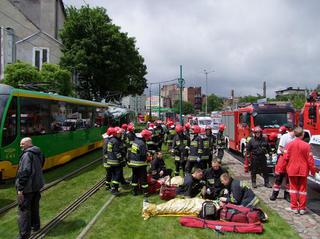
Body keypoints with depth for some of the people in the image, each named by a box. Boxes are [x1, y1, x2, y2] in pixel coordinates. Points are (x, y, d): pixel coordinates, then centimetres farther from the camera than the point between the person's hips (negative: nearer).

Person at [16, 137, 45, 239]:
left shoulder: (27, 154, -19)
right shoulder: (38, 153, 9)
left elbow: (24, 172, -24)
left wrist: (20, 188, -21)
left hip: (27, 187, -9)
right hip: (37, 185, 9)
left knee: (24, 209, -3)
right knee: (34, 207, 21)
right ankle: (35, 226, 35)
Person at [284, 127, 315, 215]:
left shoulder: (290, 144, -8)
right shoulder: (306, 145, -10)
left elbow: (286, 157, -7)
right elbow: (310, 159, -7)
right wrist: (312, 170, 3)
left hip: (292, 170, 0)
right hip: (303, 170, 0)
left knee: (294, 188, 11)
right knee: (302, 189, 10)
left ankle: (294, 207, 13)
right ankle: (302, 208, 15)